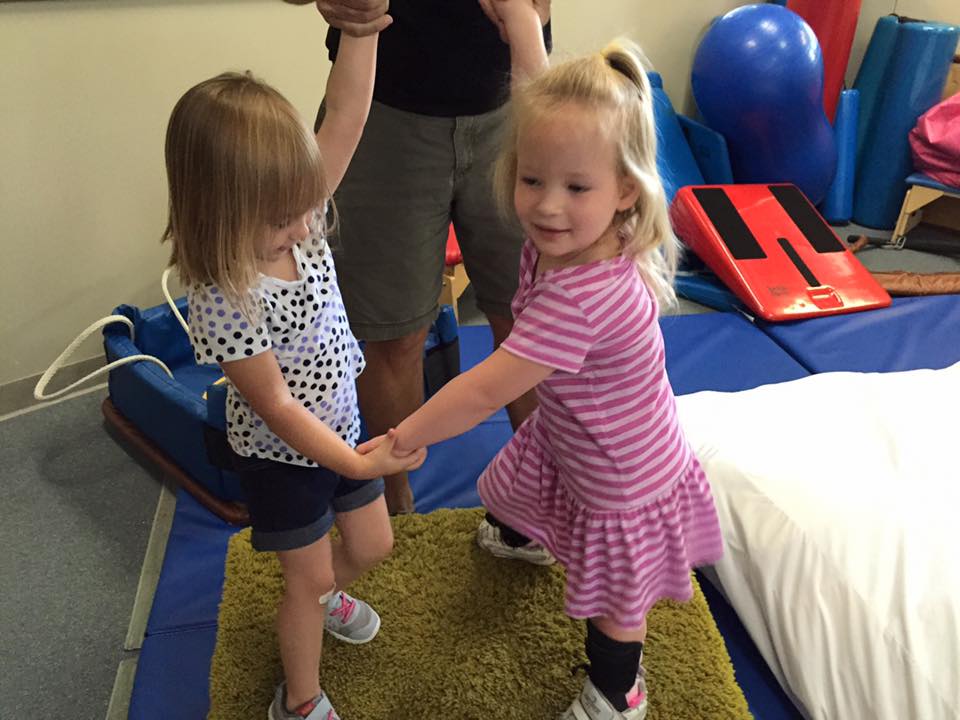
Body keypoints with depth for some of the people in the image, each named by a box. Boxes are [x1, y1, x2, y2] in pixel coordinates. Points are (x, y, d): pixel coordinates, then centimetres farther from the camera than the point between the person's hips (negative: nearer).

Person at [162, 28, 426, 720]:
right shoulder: (224, 300, -32)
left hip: (342, 426, 7)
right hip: (281, 455, -6)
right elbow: (276, 407, -26)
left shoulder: (296, 216, -14)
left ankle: (322, 596, 57)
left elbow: (346, 113, -17)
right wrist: (357, 463, -27)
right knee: (309, 577, 13)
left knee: (373, 545, 23)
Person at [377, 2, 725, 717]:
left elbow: (486, 392, -36)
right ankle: (523, 537, 74)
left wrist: (404, 438, -23)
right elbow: (542, 94, -8)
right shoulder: (570, 229, -20)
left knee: (614, 603, 18)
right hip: (567, 440, 9)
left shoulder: (580, 297, -43)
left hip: (623, 482, -8)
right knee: (519, 488, 38)